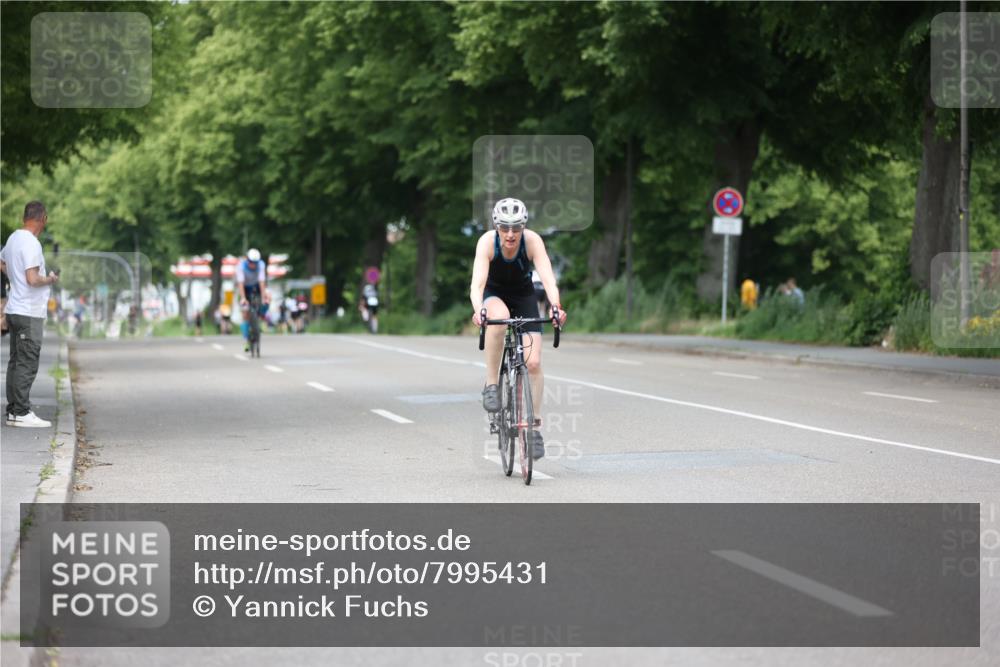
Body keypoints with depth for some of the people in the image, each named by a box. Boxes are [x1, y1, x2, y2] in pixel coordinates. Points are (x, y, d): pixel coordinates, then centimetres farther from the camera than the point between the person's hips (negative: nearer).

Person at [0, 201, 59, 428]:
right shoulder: (31, 243, -19)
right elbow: (33, 279, -24)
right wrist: (50, 279, -7)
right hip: (29, 313, -10)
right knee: (27, 364, -7)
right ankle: (21, 413, -7)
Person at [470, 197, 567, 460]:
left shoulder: (532, 241, -27)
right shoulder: (487, 242, -29)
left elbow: (547, 277, -36)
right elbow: (477, 282, -40)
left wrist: (555, 307, -55)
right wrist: (478, 310, -59)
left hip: (523, 295, 1)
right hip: (494, 294, -1)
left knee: (533, 363, -12)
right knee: (498, 317, -39)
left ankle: (534, 427, 3)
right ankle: (491, 385, -25)